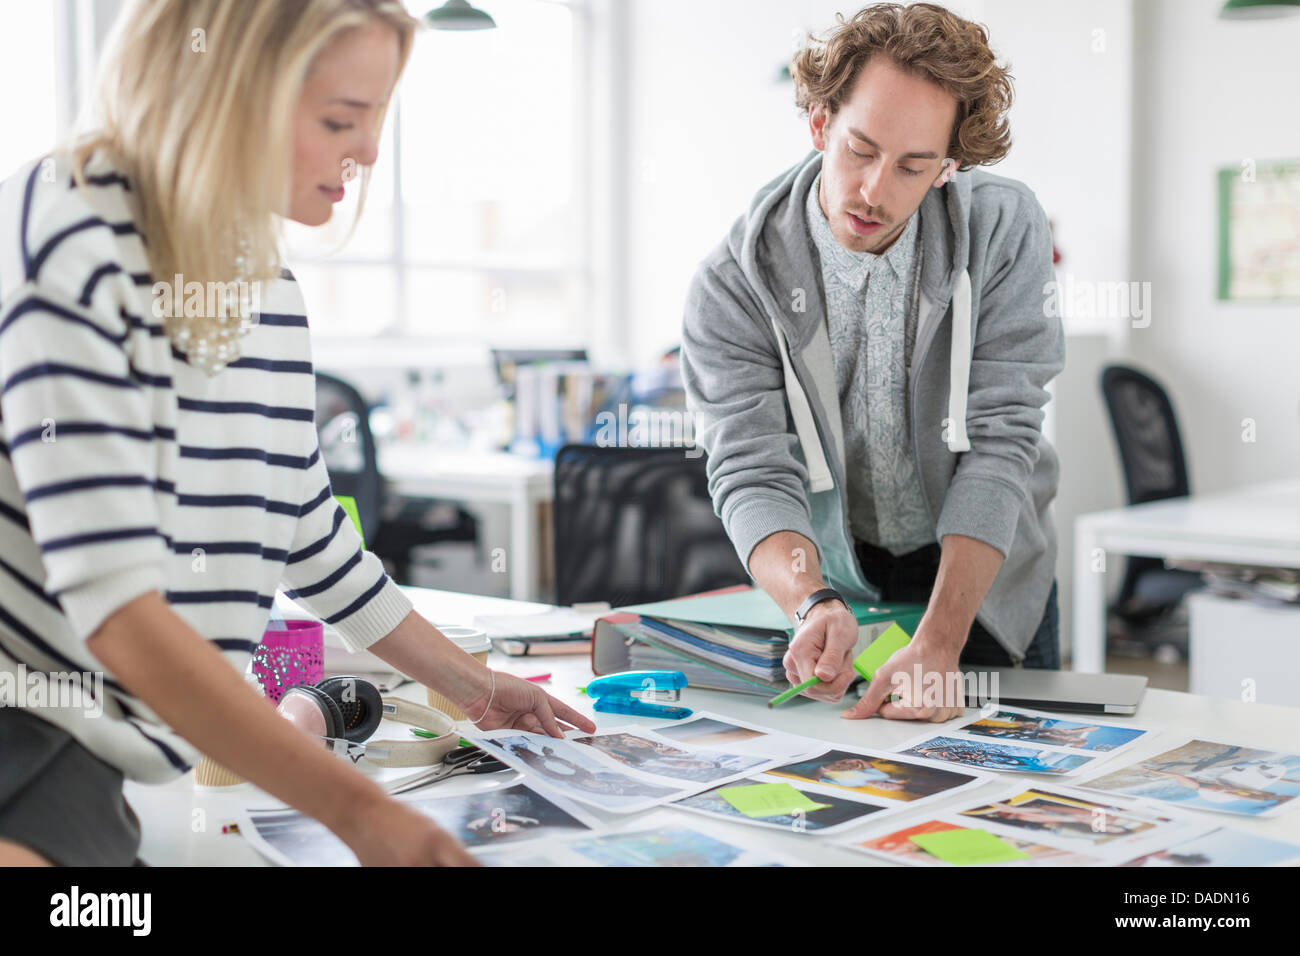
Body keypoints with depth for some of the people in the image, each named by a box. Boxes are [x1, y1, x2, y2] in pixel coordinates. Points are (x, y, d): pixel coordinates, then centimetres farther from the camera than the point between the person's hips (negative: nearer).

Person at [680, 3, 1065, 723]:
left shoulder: (1007, 230, -18)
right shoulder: (733, 284, -19)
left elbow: (997, 442, -23)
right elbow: (752, 475, -23)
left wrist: (939, 641, -33)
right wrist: (813, 604, -44)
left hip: (984, 581, 0)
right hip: (833, 586, 0)